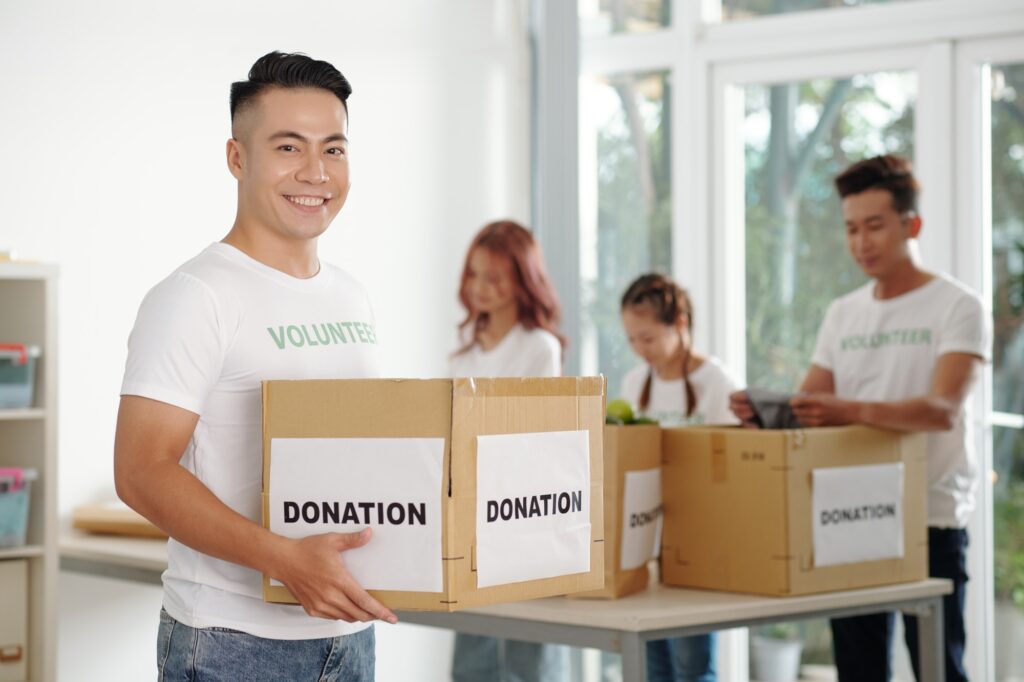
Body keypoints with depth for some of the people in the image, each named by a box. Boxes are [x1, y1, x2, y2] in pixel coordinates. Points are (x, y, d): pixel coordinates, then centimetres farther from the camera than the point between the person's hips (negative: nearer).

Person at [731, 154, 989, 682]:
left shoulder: (957, 307, -5)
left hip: (930, 518, -5)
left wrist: (852, 410, -37)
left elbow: (943, 411, -20)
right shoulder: (843, 313, 13)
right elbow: (807, 408, 10)